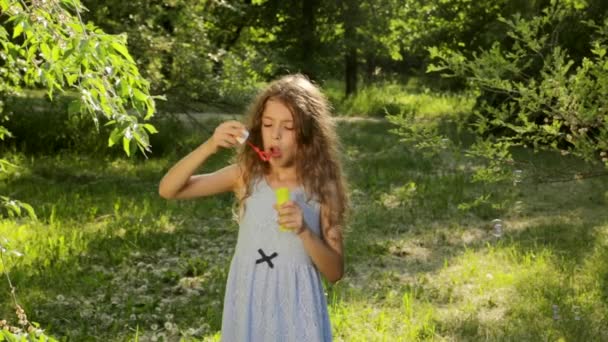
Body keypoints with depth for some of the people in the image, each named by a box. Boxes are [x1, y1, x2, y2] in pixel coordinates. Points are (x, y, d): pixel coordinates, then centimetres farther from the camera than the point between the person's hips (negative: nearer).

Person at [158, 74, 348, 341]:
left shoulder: (321, 188, -7)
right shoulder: (246, 175, -3)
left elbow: (335, 272, -5)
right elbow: (168, 190, -8)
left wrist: (304, 231, -22)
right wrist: (210, 146, -20)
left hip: (296, 309, -1)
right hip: (248, 306, 1)